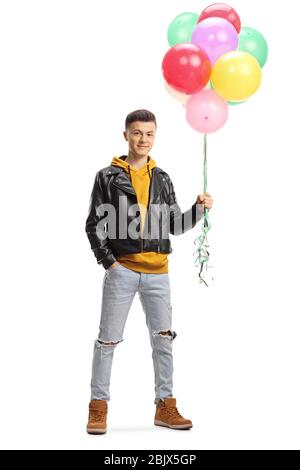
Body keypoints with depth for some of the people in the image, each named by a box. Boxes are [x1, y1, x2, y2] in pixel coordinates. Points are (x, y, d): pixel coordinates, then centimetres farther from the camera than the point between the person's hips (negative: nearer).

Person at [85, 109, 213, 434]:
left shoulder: (162, 179, 13)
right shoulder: (108, 177, 2)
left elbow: (175, 226, 14)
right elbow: (94, 225, 1)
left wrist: (199, 209, -2)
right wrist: (109, 261, -8)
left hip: (157, 272, 4)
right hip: (121, 269, -3)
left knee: (163, 339, 7)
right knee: (108, 339, 1)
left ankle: (165, 406, 18)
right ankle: (98, 407, 13)